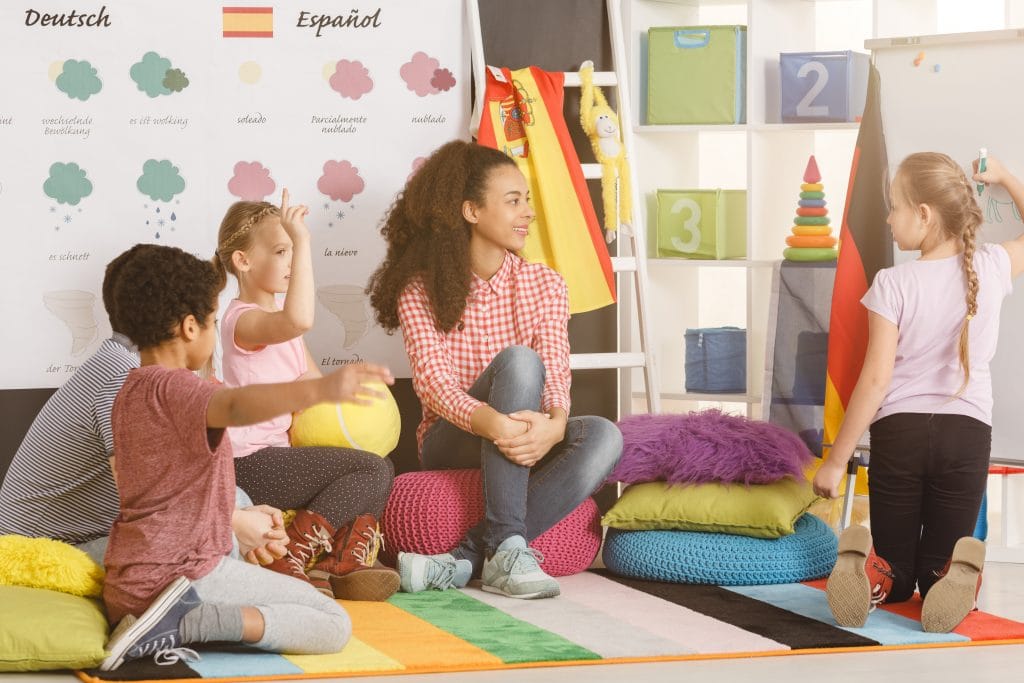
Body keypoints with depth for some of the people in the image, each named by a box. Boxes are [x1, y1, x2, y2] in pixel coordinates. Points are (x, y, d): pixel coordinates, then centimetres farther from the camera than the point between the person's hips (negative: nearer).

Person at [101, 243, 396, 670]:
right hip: (187, 570, -9)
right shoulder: (175, 388, -17)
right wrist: (320, 390, -56)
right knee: (333, 627, -8)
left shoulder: (130, 392, 15)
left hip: (128, 581, 9)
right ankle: (186, 623, -20)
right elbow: (236, 406, -41)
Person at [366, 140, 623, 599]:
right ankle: (507, 549, -39)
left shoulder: (543, 284, 5)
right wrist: (489, 421, -41)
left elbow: (555, 370, -9)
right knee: (518, 359, -32)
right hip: (452, 442, -3)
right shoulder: (420, 291, -4)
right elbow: (432, 380, -19)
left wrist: (554, 423, -34)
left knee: (603, 437, -30)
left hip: (525, 442, 3)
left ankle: (466, 559, -36)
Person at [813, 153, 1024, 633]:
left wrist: (836, 461, -3)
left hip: (899, 431, -1)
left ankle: (868, 574, -24)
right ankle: (957, 576, -28)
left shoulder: (893, 284, -9)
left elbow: (875, 379, -10)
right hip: (967, 432, 1)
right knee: (939, 565, 10)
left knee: (896, 575, 13)